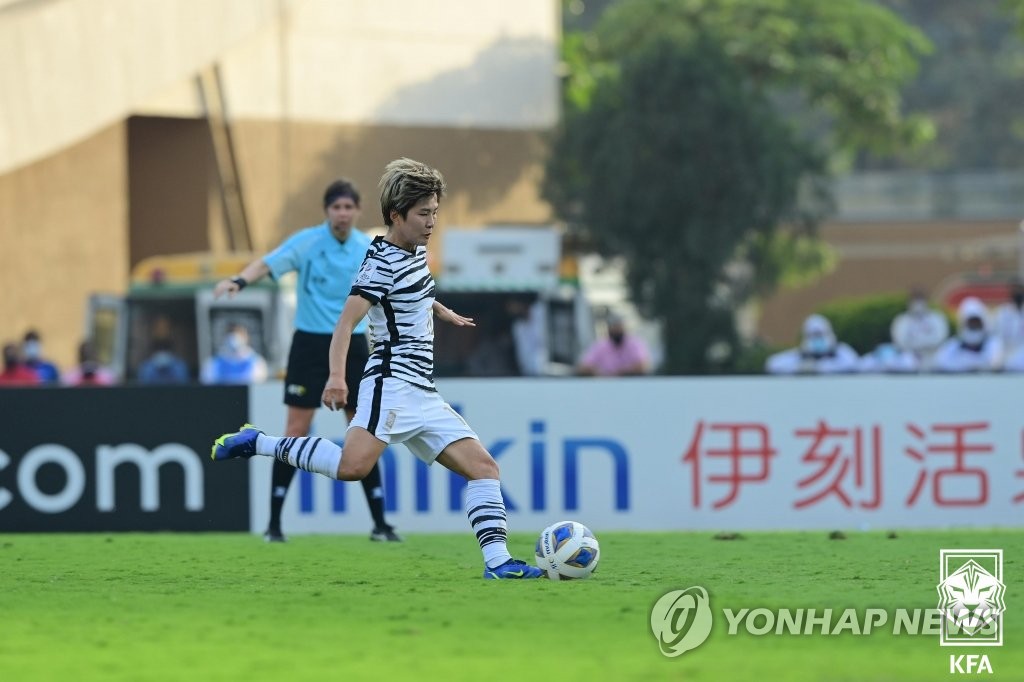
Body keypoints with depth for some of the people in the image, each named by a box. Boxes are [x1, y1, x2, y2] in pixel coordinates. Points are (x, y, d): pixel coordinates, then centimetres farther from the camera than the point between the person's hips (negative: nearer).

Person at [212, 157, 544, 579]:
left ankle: (497, 561, 0)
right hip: (392, 384, -9)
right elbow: (346, 321, -21)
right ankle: (257, 443, -14)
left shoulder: (416, 251, 17)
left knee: (483, 466, 2)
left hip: (423, 396, 9)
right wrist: (337, 376, -34)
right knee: (354, 465, -29)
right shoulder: (383, 263, -10)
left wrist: (446, 314, 57)